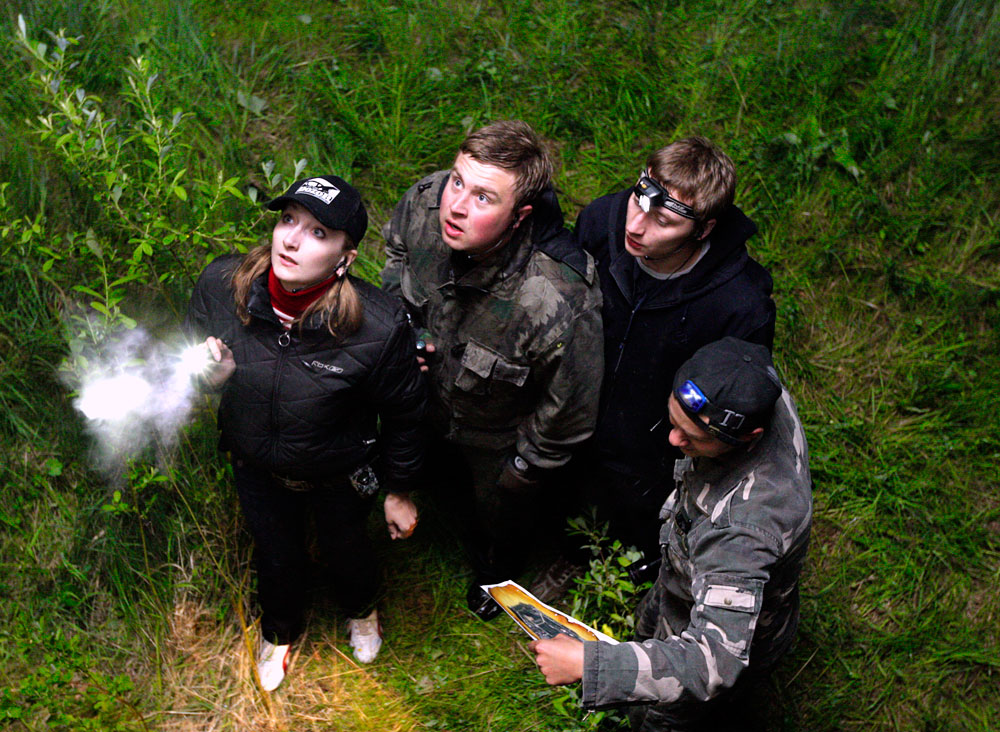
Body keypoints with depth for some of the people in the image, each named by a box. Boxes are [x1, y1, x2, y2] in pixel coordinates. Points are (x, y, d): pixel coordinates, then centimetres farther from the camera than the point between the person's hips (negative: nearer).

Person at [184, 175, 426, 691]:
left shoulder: (379, 328, -34)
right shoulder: (220, 285, -27)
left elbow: (403, 415, -16)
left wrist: (399, 491, -3)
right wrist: (209, 373, -29)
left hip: (339, 478, -2)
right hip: (256, 468, 2)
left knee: (344, 550, 28)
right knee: (276, 555, 28)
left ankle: (361, 610, 67)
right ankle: (279, 631, 64)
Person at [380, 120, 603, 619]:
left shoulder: (559, 305, -49)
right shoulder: (425, 203, -33)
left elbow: (569, 414, -29)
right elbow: (396, 249, -3)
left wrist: (525, 466, -12)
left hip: (501, 434, -3)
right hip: (431, 393, 3)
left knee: (501, 509, 31)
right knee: (440, 469, 38)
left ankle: (495, 572, 68)